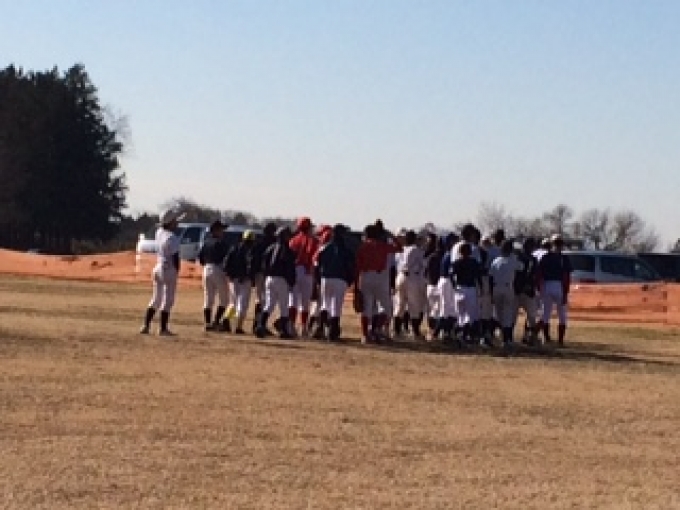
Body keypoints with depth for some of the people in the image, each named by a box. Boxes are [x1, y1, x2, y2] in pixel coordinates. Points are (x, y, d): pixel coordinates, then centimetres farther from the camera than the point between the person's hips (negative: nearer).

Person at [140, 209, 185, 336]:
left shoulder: (159, 233, 4)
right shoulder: (172, 238, -17)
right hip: (169, 269, -8)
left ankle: (146, 326, 10)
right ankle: (163, 329, 0)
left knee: (156, 299, 14)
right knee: (167, 301, -1)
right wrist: (177, 272, -7)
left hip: (158, 267, 8)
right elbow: (175, 257, -16)